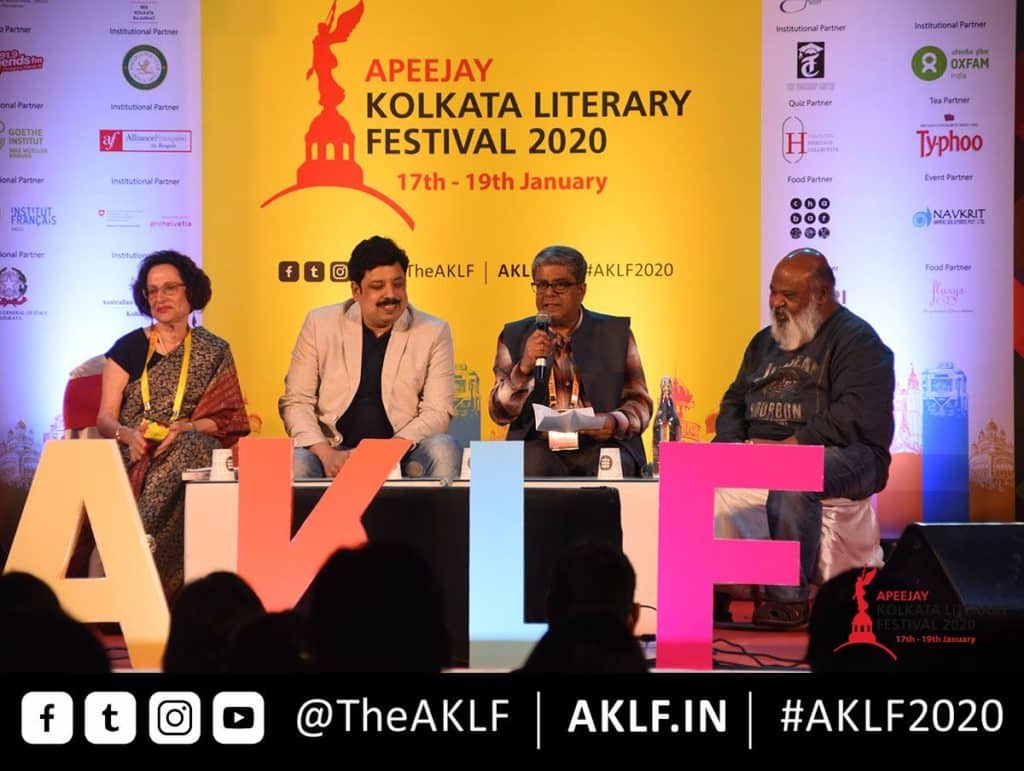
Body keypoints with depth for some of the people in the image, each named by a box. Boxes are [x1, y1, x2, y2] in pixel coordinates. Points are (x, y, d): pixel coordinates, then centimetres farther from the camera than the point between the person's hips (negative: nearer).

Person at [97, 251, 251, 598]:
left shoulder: (214, 352, 11)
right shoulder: (128, 347, 9)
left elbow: (226, 419, 4)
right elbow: (105, 417, 4)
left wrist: (183, 429, -16)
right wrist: (129, 435, -20)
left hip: (190, 448, 1)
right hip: (133, 452, 0)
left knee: (192, 447, -36)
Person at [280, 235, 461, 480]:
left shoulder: (433, 332, 3)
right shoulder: (320, 324, 4)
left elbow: (437, 412, -3)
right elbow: (296, 401, 3)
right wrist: (325, 454, -15)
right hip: (335, 454, 0)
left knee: (443, 449, -30)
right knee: (296, 462, -32)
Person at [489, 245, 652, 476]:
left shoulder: (615, 333, 10)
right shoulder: (515, 337, 11)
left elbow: (640, 404, 9)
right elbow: (500, 413, 3)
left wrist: (614, 422, -14)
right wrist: (524, 368, -15)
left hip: (600, 444, 0)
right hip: (539, 447, 0)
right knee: (533, 465, -34)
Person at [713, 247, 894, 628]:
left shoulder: (856, 340, -3)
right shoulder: (764, 342, 22)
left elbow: (852, 416, -17)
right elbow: (734, 401, 22)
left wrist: (795, 444, -24)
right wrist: (731, 443, 0)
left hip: (841, 454, -7)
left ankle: (788, 597, -34)